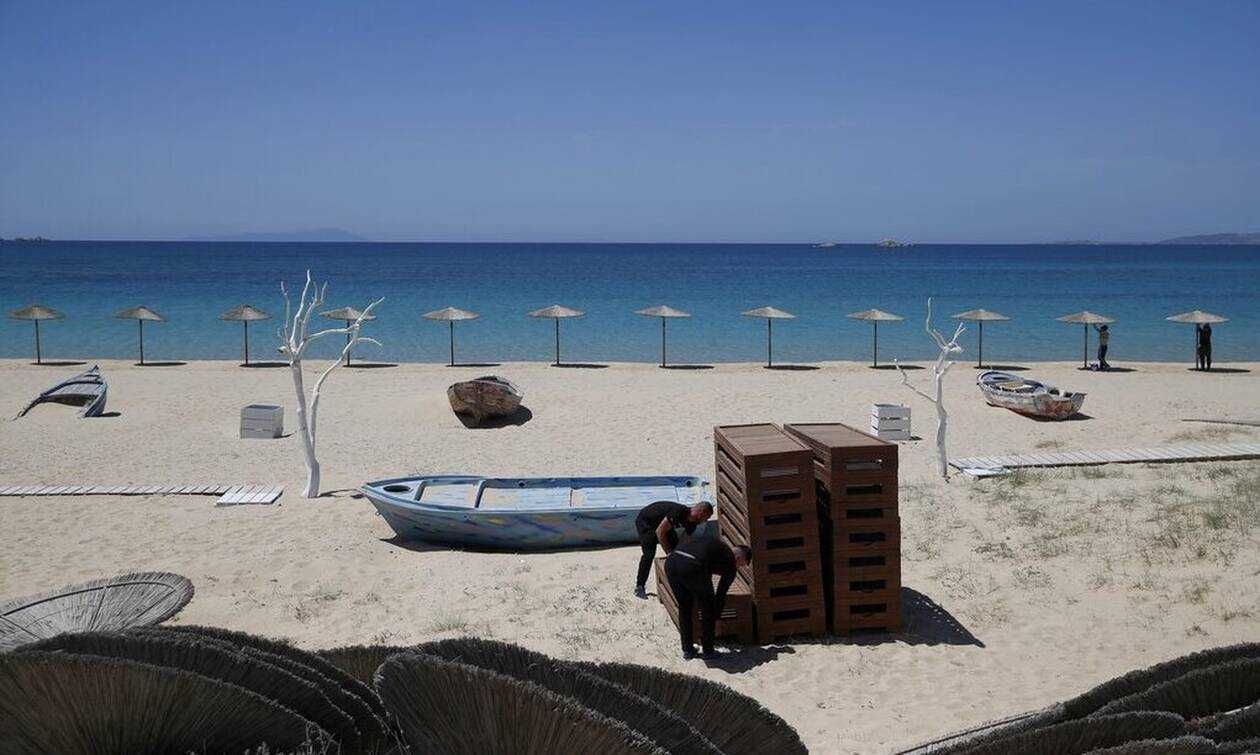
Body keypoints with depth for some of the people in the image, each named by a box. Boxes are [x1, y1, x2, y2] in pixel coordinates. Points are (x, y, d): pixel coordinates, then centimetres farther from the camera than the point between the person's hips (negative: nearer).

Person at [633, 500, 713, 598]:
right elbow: (660, 532, -32)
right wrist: (669, 553, -27)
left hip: (663, 523, 9)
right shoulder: (678, 512, -37)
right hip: (645, 521, -8)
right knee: (649, 553, -20)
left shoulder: (692, 524, -10)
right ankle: (639, 587, -11)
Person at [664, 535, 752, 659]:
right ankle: (707, 651, 25)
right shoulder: (730, 562, 18)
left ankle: (687, 651, 31)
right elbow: (721, 595, 22)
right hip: (692, 567, -6)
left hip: (670, 562, 6)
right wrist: (715, 618, 39)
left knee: (684, 608, 25)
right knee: (708, 610, 18)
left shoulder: (710, 541, 35)